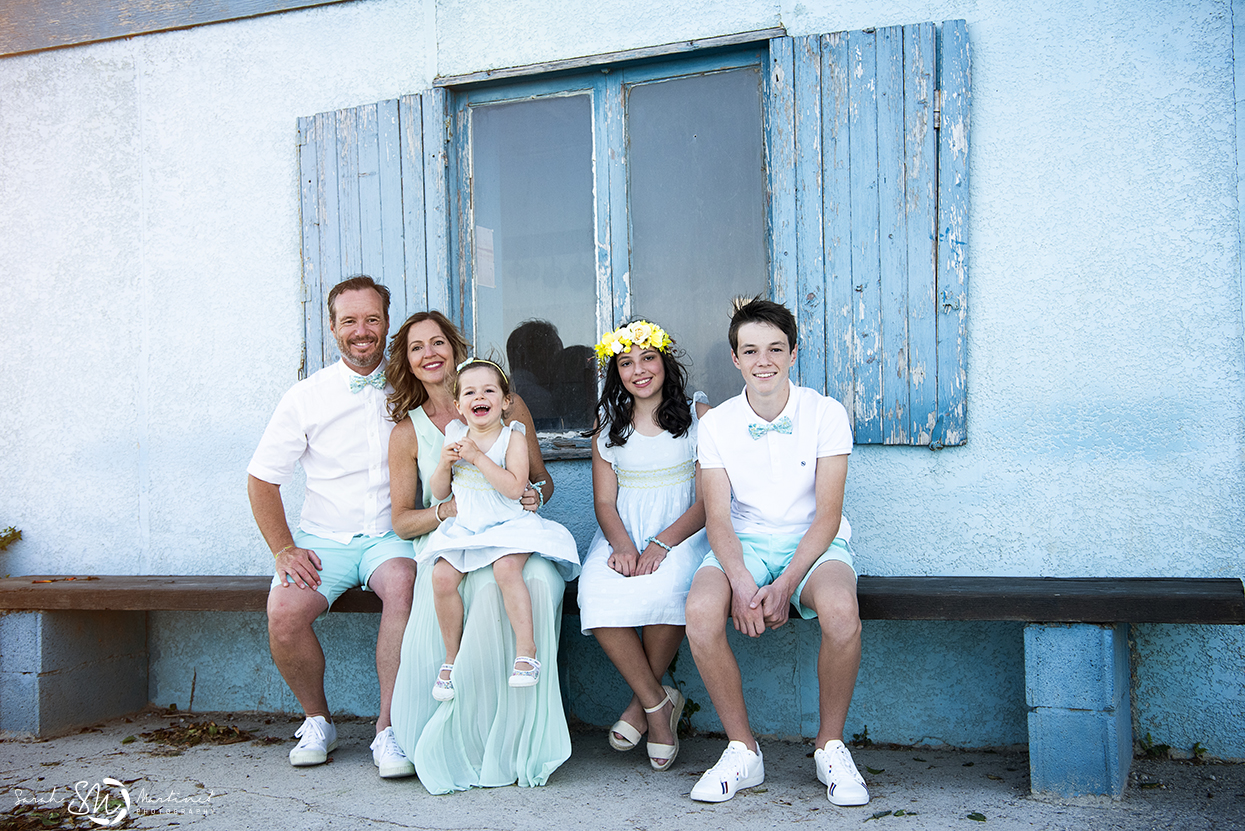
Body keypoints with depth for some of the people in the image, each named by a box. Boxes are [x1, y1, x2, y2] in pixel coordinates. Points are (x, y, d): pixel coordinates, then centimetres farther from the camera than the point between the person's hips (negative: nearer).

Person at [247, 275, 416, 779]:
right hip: (324, 539, 1)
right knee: (284, 613, -27)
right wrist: (283, 549, -6)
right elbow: (262, 478, 8)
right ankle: (317, 721, 1)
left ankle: (388, 728, -25)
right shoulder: (307, 397, 5)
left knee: (402, 582, -35)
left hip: (390, 536, 0)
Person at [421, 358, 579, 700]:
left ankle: (526, 650, -25)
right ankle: (452, 656, -1)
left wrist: (478, 457, -21)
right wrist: (445, 464, -8)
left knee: (506, 568, -34)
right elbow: (439, 493, 12)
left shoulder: (513, 438, -5)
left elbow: (514, 488, -19)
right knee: (442, 576, -19)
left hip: (508, 524, -4)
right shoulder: (454, 437, 8)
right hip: (463, 528, 4)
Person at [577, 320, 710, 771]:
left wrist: (661, 543, -18)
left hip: (682, 535, -3)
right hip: (624, 536, 3)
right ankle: (658, 702, -13)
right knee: (597, 593, -30)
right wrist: (622, 544, -14)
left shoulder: (698, 414, 4)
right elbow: (605, 502, 9)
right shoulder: (608, 425, 14)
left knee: (665, 587, -36)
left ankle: (642, 702, -11)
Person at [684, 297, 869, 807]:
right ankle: (742, 750, -9)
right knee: (701, 612, -30)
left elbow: (827, 515, -10)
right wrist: (742, 583, -25)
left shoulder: (826, 414, -5)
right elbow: (717, 517, -5)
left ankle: (831, 746, -10)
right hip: (744, 543, 2)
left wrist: (784, 585, -23)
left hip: (813, 543, -1)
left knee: (840, 610, -35)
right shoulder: (716, 424, 0)